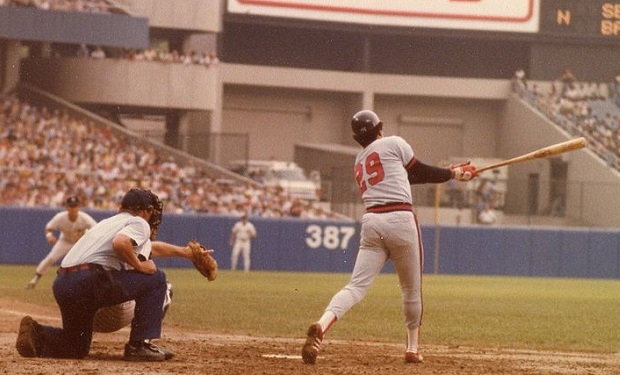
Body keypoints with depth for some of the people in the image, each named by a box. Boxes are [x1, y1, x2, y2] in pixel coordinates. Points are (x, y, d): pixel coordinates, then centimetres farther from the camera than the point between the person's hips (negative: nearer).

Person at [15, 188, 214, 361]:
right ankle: (139, 344, 1)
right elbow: (120, 243, -18)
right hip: (89, 282, -8)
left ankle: (37, 335, 0)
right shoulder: (139, 223, 6)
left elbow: (150, 246, 47)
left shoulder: (110, 222, 33)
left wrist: (184, 252, 55)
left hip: (61, 285, 8)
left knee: (77, 347, 26)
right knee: (155, 278, 6)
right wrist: (139, 265, -2)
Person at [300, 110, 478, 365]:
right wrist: (455, 173, 26)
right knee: (411, 288, 14)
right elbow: (420, 172, 11)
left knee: (357, 286, -5)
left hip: (371, 221, 4)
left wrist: (449, 172, 34)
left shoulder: (359, 162, 25)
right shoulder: (393, 143, 6)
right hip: (400, 219, -4)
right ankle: (413, 348, 22)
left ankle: (321, 326, -30)